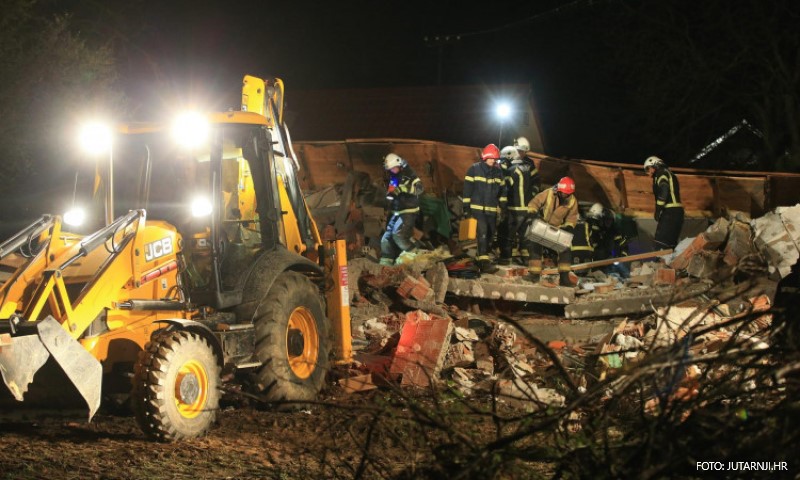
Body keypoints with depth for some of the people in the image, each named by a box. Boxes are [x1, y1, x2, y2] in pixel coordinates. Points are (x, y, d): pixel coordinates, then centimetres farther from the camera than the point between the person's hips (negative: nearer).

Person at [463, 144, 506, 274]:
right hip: (478, 208, -6)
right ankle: (484, 262, -24)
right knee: (482, 233, -18)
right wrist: (466, 207, -7)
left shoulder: (498, 171, 9)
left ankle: (480, 258, 23)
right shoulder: (474, 169, -5)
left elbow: (502, 190, 17)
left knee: (490, 235, 8)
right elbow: (467, 189, -4)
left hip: (492, 210, 6)